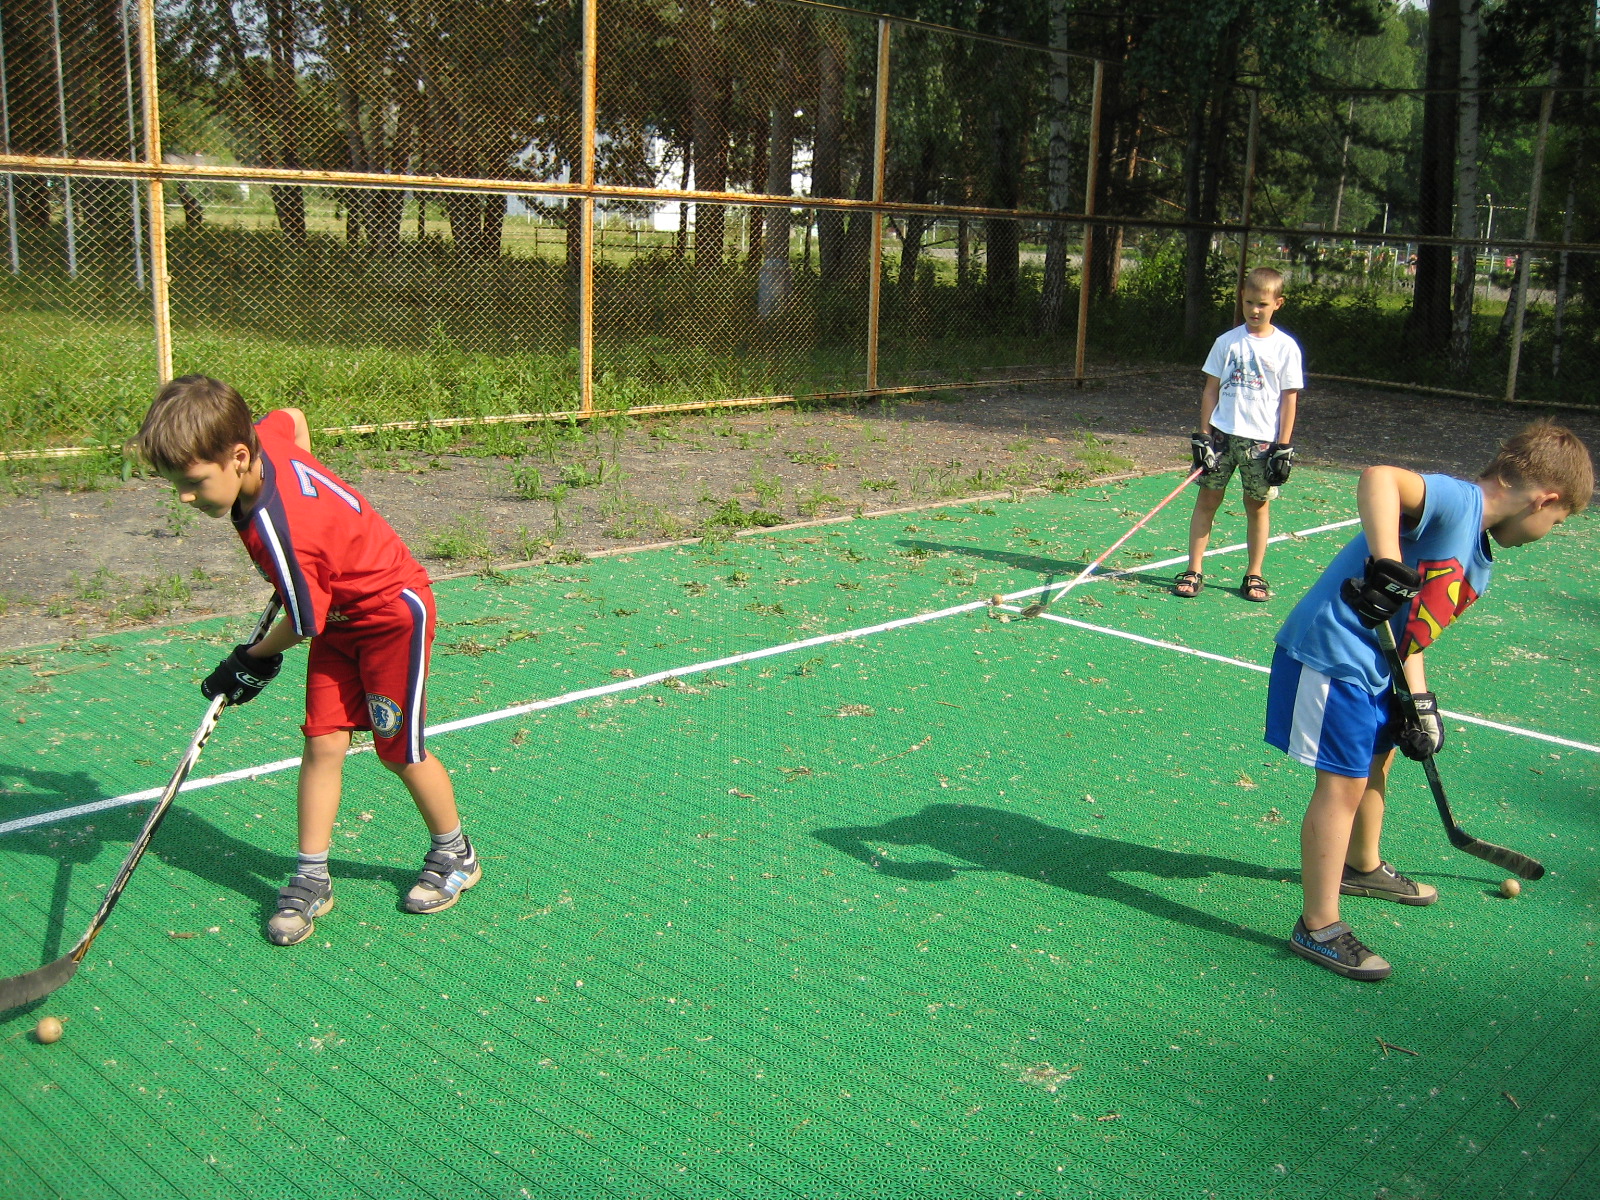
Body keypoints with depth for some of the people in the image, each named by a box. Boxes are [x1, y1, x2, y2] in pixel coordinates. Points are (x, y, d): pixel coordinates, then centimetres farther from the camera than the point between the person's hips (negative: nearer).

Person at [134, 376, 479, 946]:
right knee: (322, 742, 3)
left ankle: (455, 857, 25)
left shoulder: (276, 533, -36)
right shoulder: (265, 435, -15)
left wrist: (254, 660, 0)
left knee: (400, 749, 2)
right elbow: (293, 416, 11)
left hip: (393, 614, -8)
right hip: (341, 610, 9)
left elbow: (304, 625, -21)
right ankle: (311, 880, 11)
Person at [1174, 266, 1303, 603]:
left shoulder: (1286, 347, -1)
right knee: (1207, 499, 1)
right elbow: (1211, 389, 7)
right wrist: (1204, 434, 1)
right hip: (1222, 434, 2)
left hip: (1262, 439, -1)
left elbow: (1289, 398, 0)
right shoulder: (1227, 342, 4)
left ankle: (1254, 575, 16)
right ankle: (1194, 571, 7)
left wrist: (1283, 446, -5)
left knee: (1257, 505, 5)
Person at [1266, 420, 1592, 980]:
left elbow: (1412, 627, 16)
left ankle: (1362, 867, 53)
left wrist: (1419, 702, 10)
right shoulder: (1458, 500, -18)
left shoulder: (1477, 561, 12)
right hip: (1329, 655, -11)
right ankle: (1319, 928, 7)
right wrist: (1387, 567, -42)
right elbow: (1378, 478, -37)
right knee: (1344, 782, -5)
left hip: (1372, 666, 11)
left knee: (1376, 758, 28)